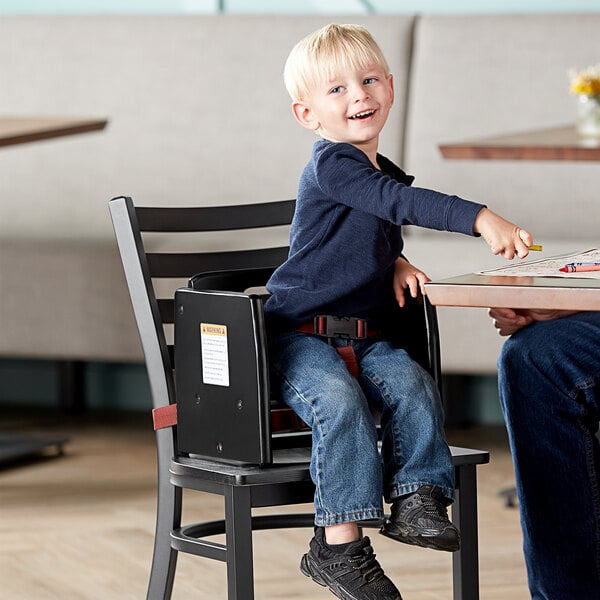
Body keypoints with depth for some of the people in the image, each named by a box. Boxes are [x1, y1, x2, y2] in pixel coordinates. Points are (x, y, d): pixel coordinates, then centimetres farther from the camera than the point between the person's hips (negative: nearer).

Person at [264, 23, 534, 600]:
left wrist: (396, 264, 4)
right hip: (298, 334, -7)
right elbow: (402, 202, -27)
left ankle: (417, 499, -19)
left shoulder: (383, 172, 16)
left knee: (411, 384, -22)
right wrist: (482, 218, -39)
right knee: (340, 401, -31)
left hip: (365, 337, 7)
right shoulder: (331, 165, -12)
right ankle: (339, 543, -29)